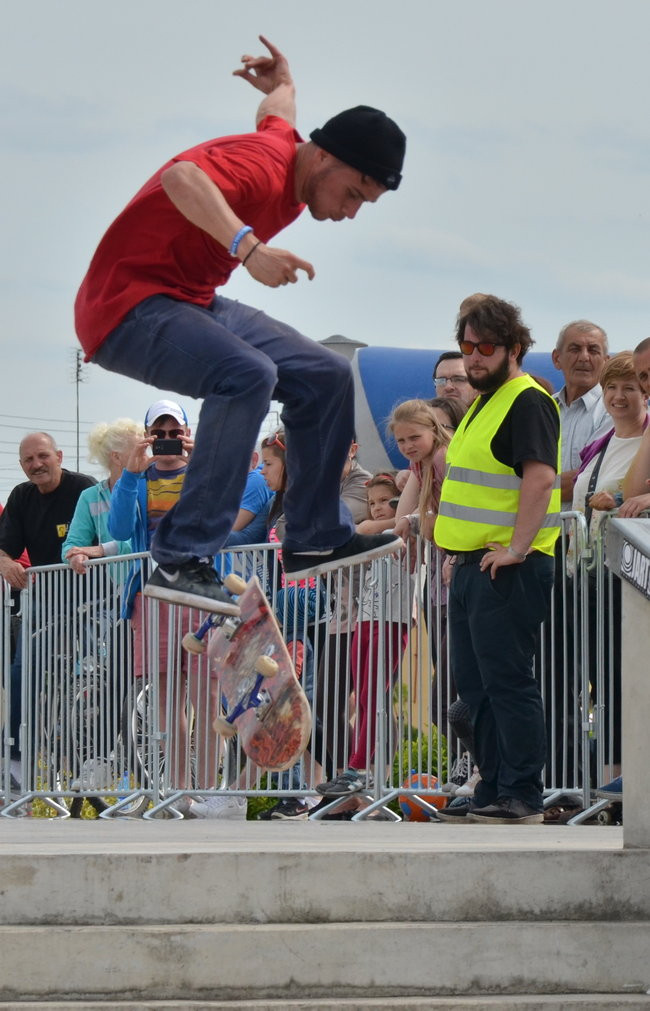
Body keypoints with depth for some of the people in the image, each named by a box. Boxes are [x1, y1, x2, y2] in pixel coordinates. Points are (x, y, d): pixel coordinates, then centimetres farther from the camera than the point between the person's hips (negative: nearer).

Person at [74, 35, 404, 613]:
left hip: (194, 303, 11)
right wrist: (248, 245, -56)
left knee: (326, 377, 8)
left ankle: (317, 538, 12)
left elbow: (275, 111, 33)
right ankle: (183, 561, -35)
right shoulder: (263, 166, -23)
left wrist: (282, 85, 53)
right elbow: (183, 178, -45)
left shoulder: (285, 144, 7)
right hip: (129, 301, -11)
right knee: (248, 374, -34)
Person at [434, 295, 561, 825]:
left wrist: (516, 549, -25)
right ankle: (493, 790, 19)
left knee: (507, 682, -8)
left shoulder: (529, 402, -12)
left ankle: (522, 796, -6)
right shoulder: (485, 402, 19)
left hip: (509, 569, -10)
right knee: (476, 683, 13)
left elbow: (540, 478, -23)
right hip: (473, 564, 10)